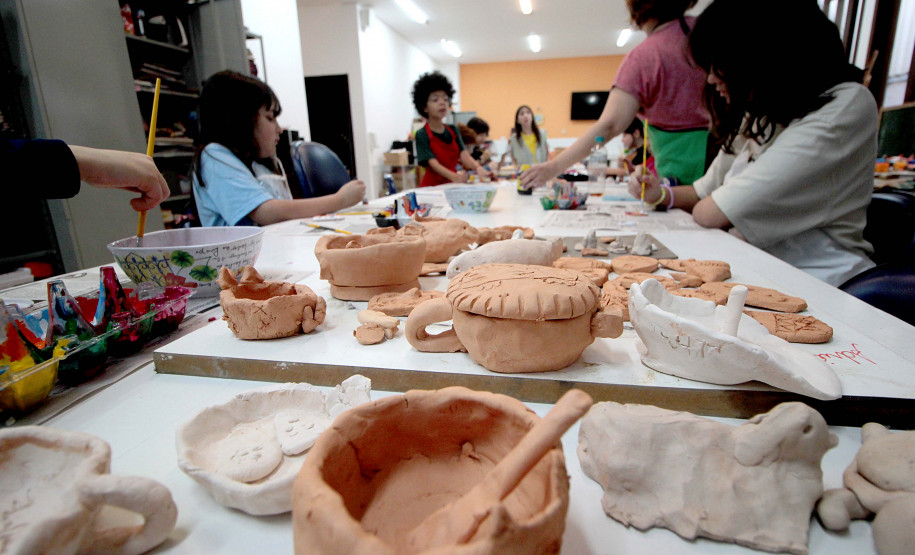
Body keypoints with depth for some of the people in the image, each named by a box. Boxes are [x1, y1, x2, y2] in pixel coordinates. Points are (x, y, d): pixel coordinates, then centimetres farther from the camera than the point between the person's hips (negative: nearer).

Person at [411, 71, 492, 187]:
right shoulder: (422, 135, -5)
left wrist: (477, 167, -25)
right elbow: (434, 164, -17)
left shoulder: (453, 130, 10)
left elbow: (463, 153, -2)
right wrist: (455, 177, -36)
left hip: (452, 186, 4)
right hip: (433, 185, -4)